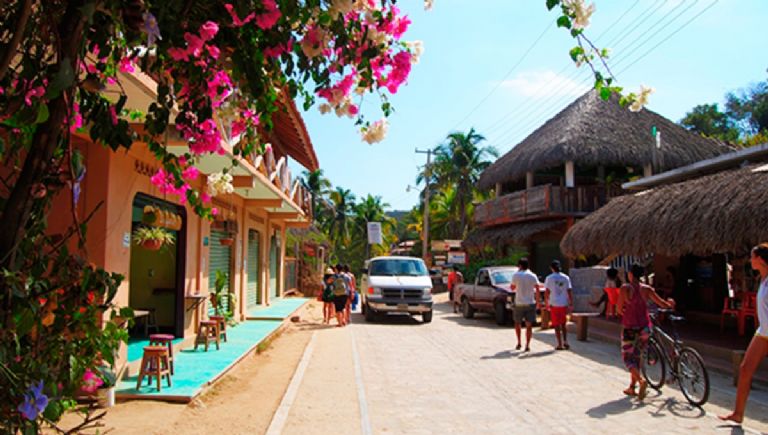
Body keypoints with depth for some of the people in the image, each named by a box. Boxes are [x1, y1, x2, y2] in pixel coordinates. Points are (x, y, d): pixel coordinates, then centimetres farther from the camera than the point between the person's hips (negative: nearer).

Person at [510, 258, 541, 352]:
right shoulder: (533, 276, 0)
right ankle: (527, 345, 0)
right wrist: (537, 301, 4)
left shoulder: (516, 275, -4)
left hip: (519, 303, -1)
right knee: (529, 325, 4)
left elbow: (512, 288, 7)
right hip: (530, 303, 1)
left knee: (517, 323, 17)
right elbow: (537, 289, -4)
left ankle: (519, 343, 18)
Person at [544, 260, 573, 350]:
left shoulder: (549, 278, -5)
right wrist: (571, 304, 6)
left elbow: (547, 292, -7)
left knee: (556, 325, 4)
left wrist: (546, 303, 2)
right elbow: (569, 291, 2)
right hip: (564, 304, 3)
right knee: (563, 324, 18)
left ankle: (560, 344, 4)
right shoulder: (566, 278, 4)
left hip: (554, 304, -3)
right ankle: (565, 341, 10)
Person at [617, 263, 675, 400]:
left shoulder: (625, 288, -11)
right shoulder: (647, 289, -1)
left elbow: (620, 309, -8)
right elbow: (662, 303, 4)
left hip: (630, 328, -4)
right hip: (644, 327, 4)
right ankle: (632, 387, 24)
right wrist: (670, 304, 26)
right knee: (637, 356, 18)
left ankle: (641, 380, -19)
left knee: (627, 357, 5)